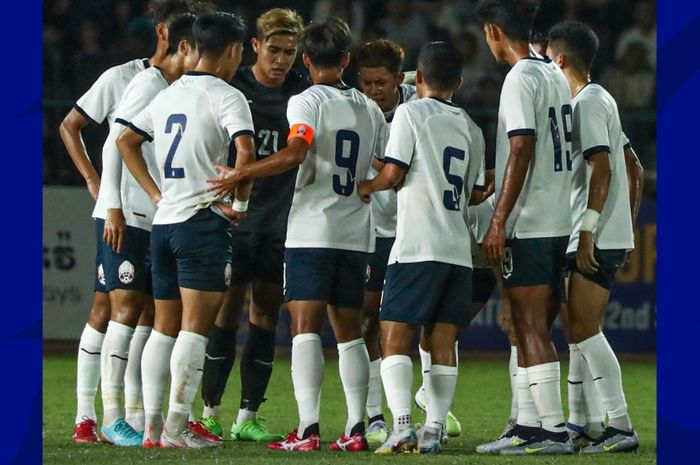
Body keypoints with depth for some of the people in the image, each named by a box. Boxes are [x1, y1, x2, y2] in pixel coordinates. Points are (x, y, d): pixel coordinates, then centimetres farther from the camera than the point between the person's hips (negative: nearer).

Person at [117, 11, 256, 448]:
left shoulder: (169, 95, 14)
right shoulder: (226, 97, -8)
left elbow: (126, 140, 20)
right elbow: (245, 152, -22)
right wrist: (240, 202, -8)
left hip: (164, 220, 7)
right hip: (203, 221, -7)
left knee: (164, 327, 13)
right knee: (195, 327, -7)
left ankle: (152, 422, 13)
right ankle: (176, 426, -12)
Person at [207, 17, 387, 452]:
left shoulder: (306, 102, -6)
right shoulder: (371, 109, 12)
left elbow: (296, 152, -24)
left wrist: (241, 175, -20)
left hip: (312, 232, -5)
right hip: (356, 233, 5)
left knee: (306, 327, -8)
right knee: (349, 331, 12)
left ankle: (308, 428, -18)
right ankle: (356, 428, 7)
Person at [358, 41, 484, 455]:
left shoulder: (411, 112, -2)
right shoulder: (470, 127, 16)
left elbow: (394, 173, -7)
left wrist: (367, 187, 11)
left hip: (418, 246, -6)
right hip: (459, 248, 6)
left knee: (395, 337, -5)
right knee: (443, 343, 6)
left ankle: (402, 426, -18)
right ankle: (434, 430, 0)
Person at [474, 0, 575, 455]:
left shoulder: (520, 79, -13)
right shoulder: (555, 75, 14)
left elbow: (522, 150, -19)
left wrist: (499, 221, -17)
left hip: (528, 225, -9)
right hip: (559, 221, 9)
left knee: (532, 327, -8)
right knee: (530, 327, 13)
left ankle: (553, 429, -10)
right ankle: (529, 423, 15)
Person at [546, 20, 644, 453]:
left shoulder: (587, 103, -11)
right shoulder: (603, 100, 19)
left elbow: (602, 171, -20)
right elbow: (635, 170, 22)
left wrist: (587, 230, -22)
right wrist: (628, 226, 23)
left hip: (597, 237, -10)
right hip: (612, 236, 10)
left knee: (584, 329, -13)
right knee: (580, 327, 14)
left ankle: (621, 426, -17)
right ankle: (580, 422, 18)